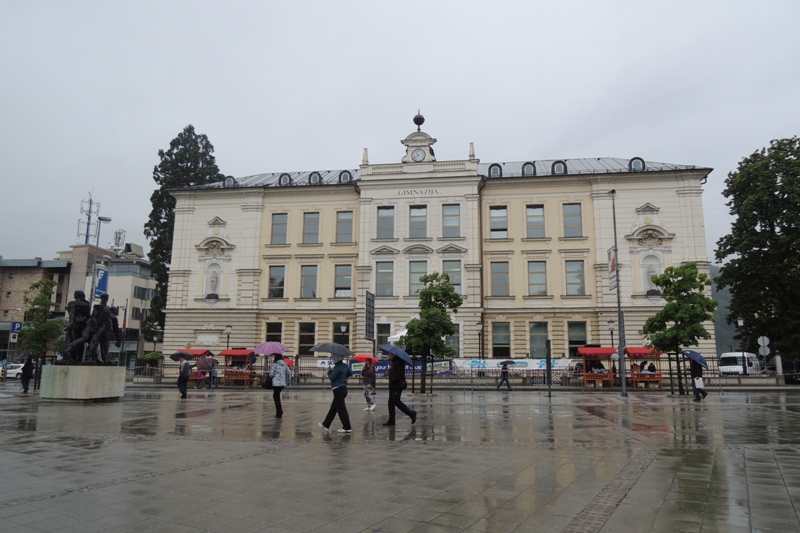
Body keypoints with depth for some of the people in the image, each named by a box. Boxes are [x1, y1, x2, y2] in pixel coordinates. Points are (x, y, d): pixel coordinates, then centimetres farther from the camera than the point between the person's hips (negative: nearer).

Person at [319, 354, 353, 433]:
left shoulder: (337, 367, -17)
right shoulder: (345, 365, 7)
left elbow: (331, 377, -17)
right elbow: (350, 373, 14)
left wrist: (329, 371, -1)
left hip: (338, 389, -9)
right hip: (343, 388, 9)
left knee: (341, 409, -5)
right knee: (333, 408, 18)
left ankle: (347, 428, -4)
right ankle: (326, 425, 29)